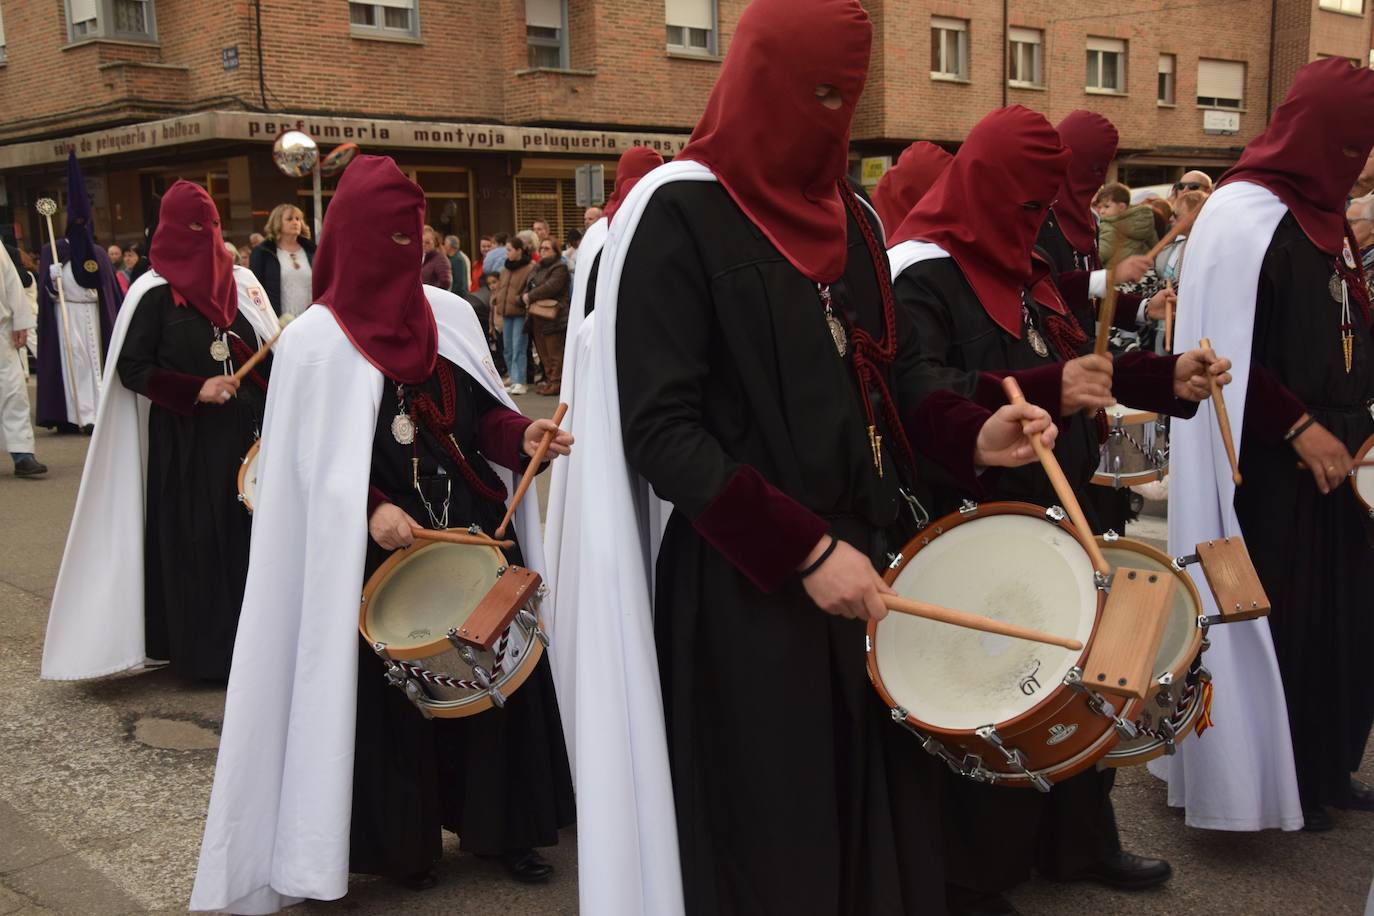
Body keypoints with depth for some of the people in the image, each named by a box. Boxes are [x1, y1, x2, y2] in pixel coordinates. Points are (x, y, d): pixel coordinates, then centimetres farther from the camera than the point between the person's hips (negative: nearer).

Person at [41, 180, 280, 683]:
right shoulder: (154, 292, -6)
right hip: (185, 439, -4)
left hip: (245, 431, 4)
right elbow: (131, 368, -7)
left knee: (249, 532, 6)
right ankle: (202, 652, 9)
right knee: (194, 541, -1)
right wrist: (195, 390, -18)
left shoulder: (240, 281, 7)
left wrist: (275, 418, -6)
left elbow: (269, 355, 10)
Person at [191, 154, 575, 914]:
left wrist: (522, 433, -9)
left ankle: (500, 824, 23)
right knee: (392, 688, 3)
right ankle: (404, 843, 21)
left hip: (476, 529, 4)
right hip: (379, 548, -4)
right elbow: (312, 466, -5)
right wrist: (369, 509, -21)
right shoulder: (316, 340, -7)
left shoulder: (448, 314, 4)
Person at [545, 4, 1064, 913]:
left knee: (879, 816, 13)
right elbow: (661, 430, -16)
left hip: (864, 552, 7)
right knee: (772, 840, 4)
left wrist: (972, 436, -3)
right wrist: (804, 549, -21)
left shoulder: (850, 217, 11)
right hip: (742, 587, -6)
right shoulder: (679, 214, -11)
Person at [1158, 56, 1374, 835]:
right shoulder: (1245, 216, -14)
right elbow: (1226, 353, -18)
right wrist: (1300, 428, -17)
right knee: (1277, 616, 0)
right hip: (1270, 461, -8)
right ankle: (1271, 781, 15)